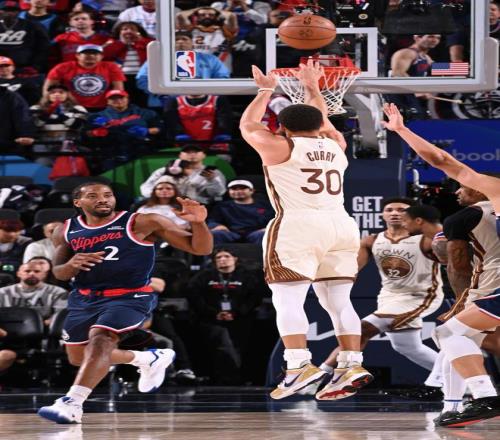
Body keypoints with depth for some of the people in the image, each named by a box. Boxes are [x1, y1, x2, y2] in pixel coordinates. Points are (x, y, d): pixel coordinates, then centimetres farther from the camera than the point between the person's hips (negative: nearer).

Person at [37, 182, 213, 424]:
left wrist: (198, 222, -33)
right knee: (79, 357, 17)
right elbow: (58, 273, 12)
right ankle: (150, 359, 36)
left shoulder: (141, 223, -11)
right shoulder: (67, 231, 2)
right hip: (84, 299, 6)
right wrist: (72, 265, -12)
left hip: (130, 297, -6)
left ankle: (71, 404, -38)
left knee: (100, 340, -30)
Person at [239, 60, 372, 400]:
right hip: (342, 228, 6)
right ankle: (352, 365, -2)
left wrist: (266, 91, 27)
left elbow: (248, 126, 16)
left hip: (298, 229, -6)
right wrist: (312, 87, 45)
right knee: (339, 301, 7)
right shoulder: (335, 146, 16)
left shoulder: (280, 147, 2)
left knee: (288, 301, -9)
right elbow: (322, 122, 36)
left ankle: (301, 365, -23)